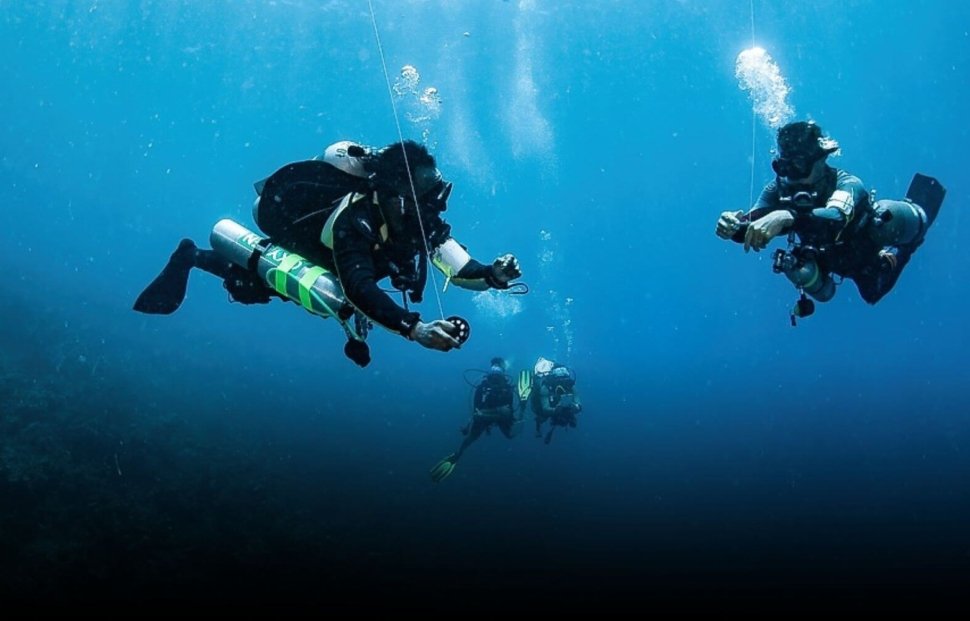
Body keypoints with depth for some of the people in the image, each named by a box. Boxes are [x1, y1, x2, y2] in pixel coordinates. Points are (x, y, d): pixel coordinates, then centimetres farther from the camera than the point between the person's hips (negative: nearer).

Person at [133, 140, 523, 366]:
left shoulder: (421, 220, -25)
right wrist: (415, 329, -70)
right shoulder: (356, 219, -46)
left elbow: (462, 269, -22)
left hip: (314, 252, 7)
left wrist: (493, 275, -44)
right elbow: (359, 289, -58)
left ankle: (194, 258, 48)